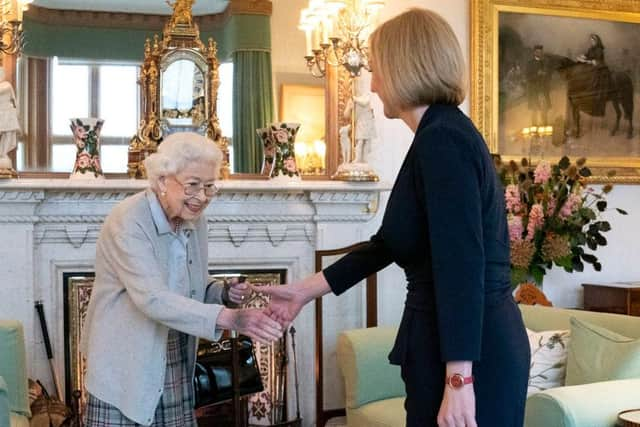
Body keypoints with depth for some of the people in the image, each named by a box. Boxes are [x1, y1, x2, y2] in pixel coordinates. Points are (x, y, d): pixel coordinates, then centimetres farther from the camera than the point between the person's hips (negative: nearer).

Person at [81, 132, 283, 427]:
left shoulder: (195, 221, 3)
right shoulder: (127, 222, -20)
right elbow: (153, 299, -31)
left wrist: (226, 296, -8)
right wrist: (230, 318, -41)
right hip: (124, 370, -6)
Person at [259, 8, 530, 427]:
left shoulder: (442, 140, -17)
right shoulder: (443, 136, 14)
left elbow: (463, 267, -24)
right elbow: (388, 243, 19)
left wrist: (459, 381, -25)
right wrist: (304, 291, 21)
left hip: (469, 354, -9)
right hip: (458, 343, 9)